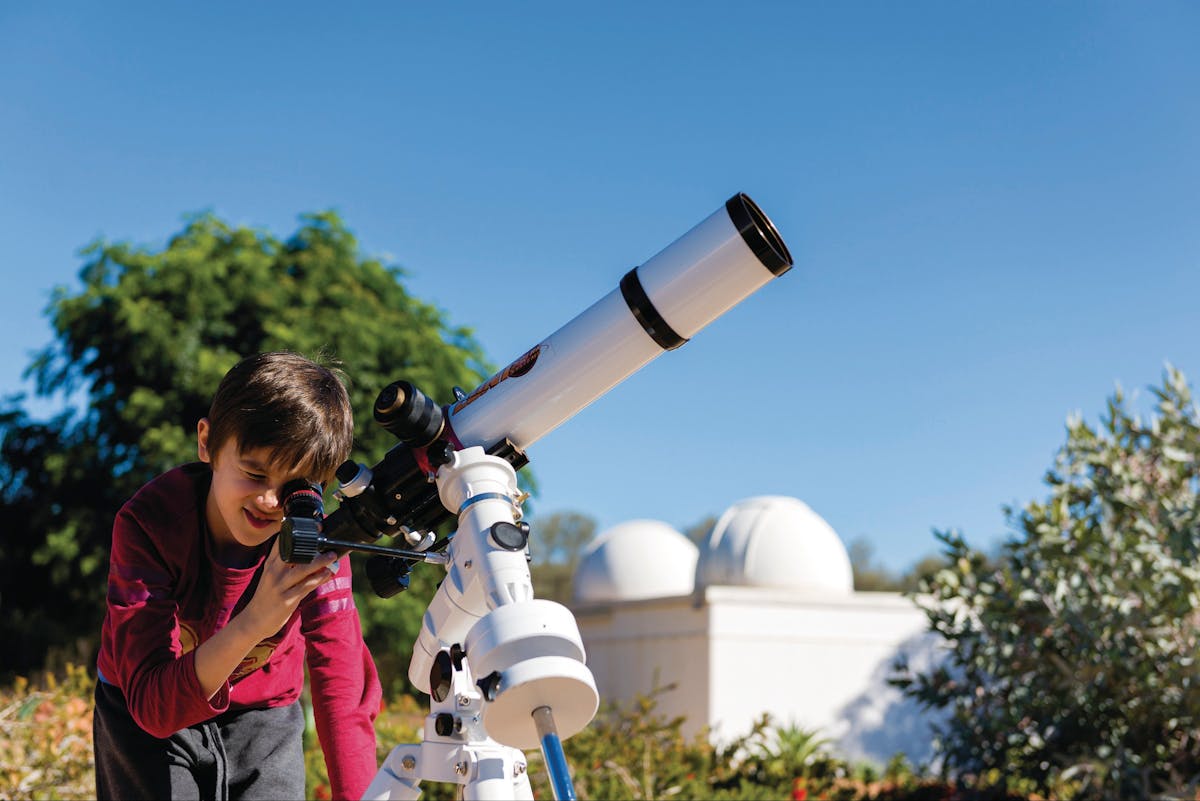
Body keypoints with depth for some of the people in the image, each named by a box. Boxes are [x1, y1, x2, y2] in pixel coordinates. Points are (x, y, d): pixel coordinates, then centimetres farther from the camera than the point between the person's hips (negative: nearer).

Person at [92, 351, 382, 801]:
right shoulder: (148, 522, -30)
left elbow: (344, 699, -28)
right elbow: (154, 706, -35)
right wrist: (251, 624, -50)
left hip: (265, 719, 2)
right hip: (145, 721, -1)